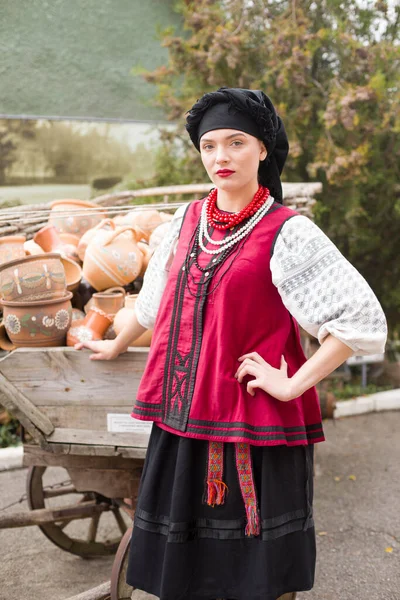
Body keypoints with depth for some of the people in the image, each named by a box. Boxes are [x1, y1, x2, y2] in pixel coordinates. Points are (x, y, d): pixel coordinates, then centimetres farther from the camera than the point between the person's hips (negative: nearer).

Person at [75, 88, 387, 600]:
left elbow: (362, 320, -13)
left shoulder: (287, 233, -10)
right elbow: (156, 298, 24)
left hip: (254, 428, -5)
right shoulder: (189, 220, 8)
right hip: (183, 421, 5)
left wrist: (292, 385, -15)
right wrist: (117, 347, 35)